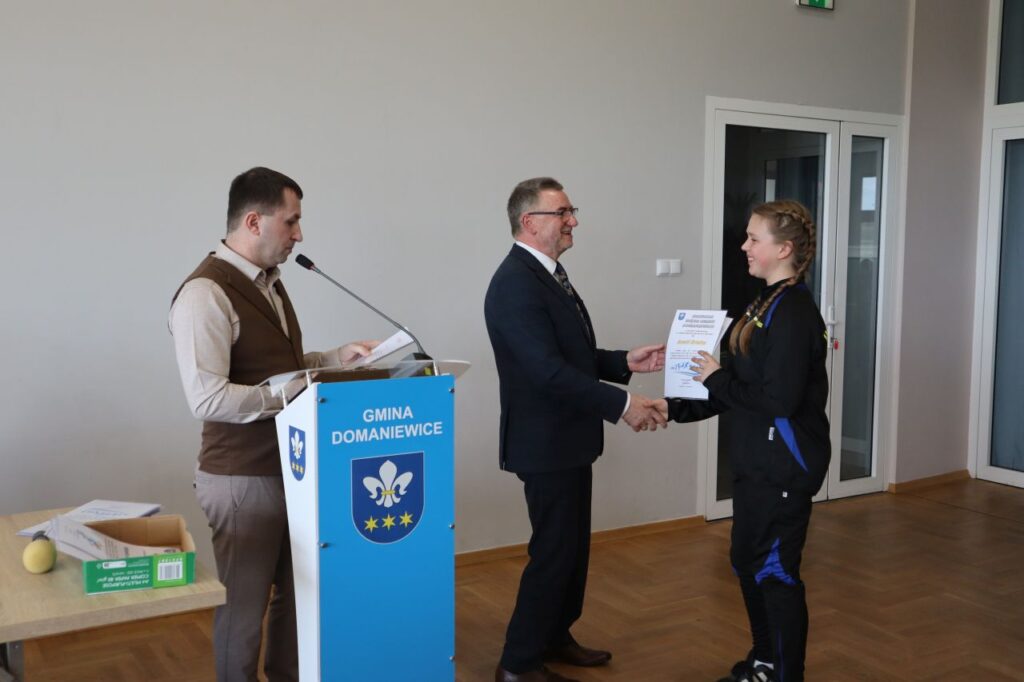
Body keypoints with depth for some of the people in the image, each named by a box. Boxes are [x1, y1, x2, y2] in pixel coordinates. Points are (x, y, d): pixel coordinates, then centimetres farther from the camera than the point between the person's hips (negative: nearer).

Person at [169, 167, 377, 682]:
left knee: (296, 590, 20)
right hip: (242, 478, -9)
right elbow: (208, 399, -27)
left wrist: (338, 356, 5)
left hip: (290, 468, 9)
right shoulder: (206, 293, -19)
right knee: (244, 603, 8)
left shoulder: (269, 282, 10)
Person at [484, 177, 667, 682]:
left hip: (566, 440, 10)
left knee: (572, 546, 19)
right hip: (546, 444, -10)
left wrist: (626, 362, 2)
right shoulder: (516, 284, -21)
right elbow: (549, 370, -28)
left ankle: (554, 637, 35)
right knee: (554, 551, 0)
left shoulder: (547, 275, 12)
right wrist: (622, 405, -26)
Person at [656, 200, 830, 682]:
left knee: (775, 571, 2)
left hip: (784, 466, -10)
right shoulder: (767, 304, 10)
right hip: (758, 461, 10)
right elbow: (739, 387, 13)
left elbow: (779, 399, -26)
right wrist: (675, 407, 8)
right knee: (746, 561, 19)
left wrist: (718, 378, -15)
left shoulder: (794, 312, -19)